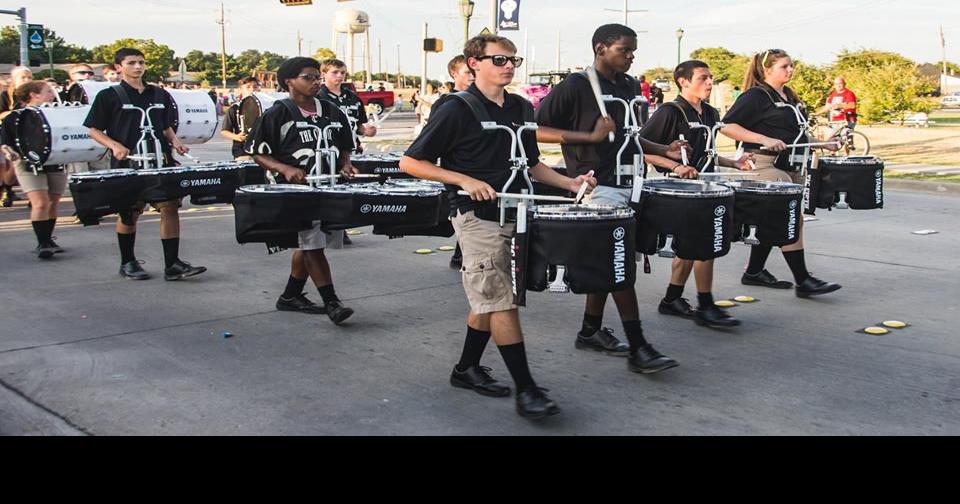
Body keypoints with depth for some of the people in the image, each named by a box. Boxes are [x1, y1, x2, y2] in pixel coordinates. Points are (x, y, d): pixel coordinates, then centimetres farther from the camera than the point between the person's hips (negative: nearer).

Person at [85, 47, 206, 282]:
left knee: (170, 207, -7)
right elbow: (94, 130, 1)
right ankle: (127, 263, 22)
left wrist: (175, 142, 3)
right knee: (129, 214, 5)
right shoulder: (109, 96, 1)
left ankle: (172, 264, -4)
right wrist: (115, 145, -15)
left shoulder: (160, 95, 13)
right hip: (127, 164, -3)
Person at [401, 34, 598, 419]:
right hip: (476, 217, -7)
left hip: (512, 213, 7)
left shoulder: (521, 108, 9)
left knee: (489, 299, 14)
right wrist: (465, 180, -18)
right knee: (501, 302, -7)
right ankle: (526, 390, -4)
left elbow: (532, 164, 20)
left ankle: (467, 369, 29)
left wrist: (569, 183, 3)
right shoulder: (456, 110, -10)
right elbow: (410, 162, -9)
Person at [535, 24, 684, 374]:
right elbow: (538, 130, -13)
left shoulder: (629, 86, 13)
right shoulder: (575, 87, -10)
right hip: (596, 186, -8)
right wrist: (591, 136, -20)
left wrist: (664, 150, 9)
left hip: (625, 182, 8)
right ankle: (638, 349, -9)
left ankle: (591, 331, 27)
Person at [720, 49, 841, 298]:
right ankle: (803, 281, -8)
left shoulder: (789, 96, 17)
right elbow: (727, 126, -17)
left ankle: (754, 272, 25)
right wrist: (764, 140, -25)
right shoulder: (756, 96, -10)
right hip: (766, 165, -9)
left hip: (790, 165, 9)